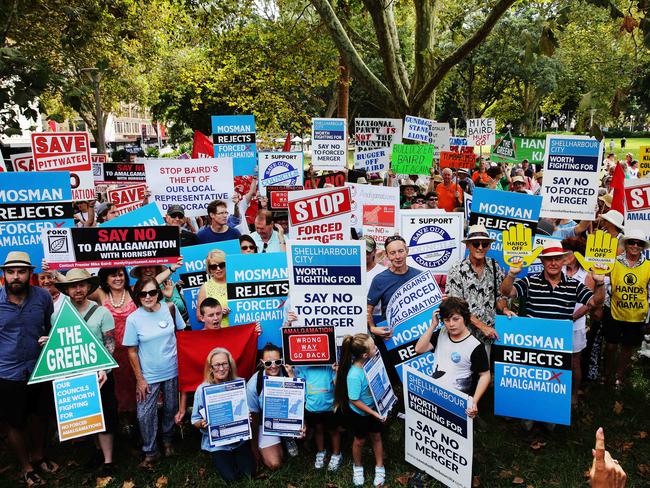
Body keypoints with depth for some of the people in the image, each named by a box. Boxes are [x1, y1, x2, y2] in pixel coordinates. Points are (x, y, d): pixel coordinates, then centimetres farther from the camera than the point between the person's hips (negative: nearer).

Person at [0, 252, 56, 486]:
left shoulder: (43, 296, -5)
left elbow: (52, 326, 11)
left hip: (40, 369, 2)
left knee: (40, 416, 19)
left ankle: (38, 456, 43)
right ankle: (26, 467, 33)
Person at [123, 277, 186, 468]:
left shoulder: (170, 308, -9)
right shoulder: (133, 319, -13)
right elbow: (132, 351, -8)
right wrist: (139, 379, -8)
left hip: (172, 371, 2)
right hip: (148, 375, -2)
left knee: (171, 409, 17)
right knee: (145, 415, -2)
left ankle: (167, 440, 42)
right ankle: (150, 452, 19)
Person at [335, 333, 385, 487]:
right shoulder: (354, 375, -37)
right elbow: (355, 401, -26)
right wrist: (374, 414, -21)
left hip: (374, 407, 5)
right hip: (359, 413, -5)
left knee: (376, 437, 21)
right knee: (360, 440, 19)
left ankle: (379, 468, 42)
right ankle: (358, 467, 46)